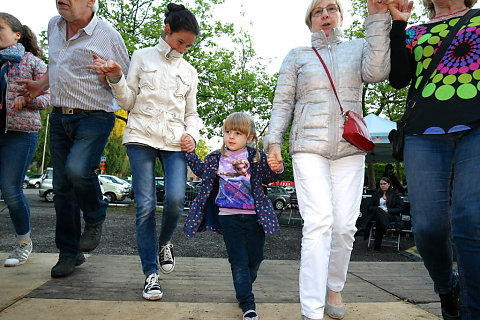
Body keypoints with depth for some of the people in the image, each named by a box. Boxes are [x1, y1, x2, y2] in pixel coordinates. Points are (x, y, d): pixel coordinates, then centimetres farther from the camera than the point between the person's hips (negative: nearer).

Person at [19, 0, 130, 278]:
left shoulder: (108, 36, -6)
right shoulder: (54, 26, 14)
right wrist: (41, 86, 16)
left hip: (94, 117, -6)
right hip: (59, 117, 6)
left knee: (77, 169, -29)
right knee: (62, 187, 5)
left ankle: (95, 219, 3)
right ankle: (69, 253, 19)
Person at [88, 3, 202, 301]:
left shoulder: (189, 71, 19)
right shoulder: (142, 57, 12)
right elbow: (128, 101, 8)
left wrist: (192, 134, 0)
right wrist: (116, 78, -9)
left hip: (175, 142, 2)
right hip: (142, 136, -1)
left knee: (175, 198, -19)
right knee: (146, 206, -7)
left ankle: (165, 242, 14)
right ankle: (151, 274, 6)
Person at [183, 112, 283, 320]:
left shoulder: (257, 157, 0)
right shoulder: (215, 158, 5)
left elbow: (267, 177, 8)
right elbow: (202, 172, 22)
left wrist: (277, 169, -13)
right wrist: (190, 153, 13)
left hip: (254, 216, 1)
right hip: (228, 217, 0)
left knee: (255, 257, 12)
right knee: (238, 260, -1)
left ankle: (245, 287, 41)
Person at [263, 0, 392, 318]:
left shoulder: (359, 47, 17)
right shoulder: (297, 56, 14)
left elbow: (376, 71, -6)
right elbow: (282, 103, 8)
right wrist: (274, 142, -3)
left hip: (350, 149, 2)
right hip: (309, 147, -2)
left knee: (345, 225, 0)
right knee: (318, 222, -15)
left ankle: (334, 287, 25)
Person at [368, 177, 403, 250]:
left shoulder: (394, 194, 15)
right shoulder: (376, 194, 23)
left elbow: (400, 208, 4)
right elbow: (370, 208, 15)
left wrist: (388, 210, -12)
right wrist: (378, 208, -8)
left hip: (391, 215, -1)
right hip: (377, 214, 1)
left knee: (379, 220, -38)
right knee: (380, 211, -39)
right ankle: (387, 229, -62)